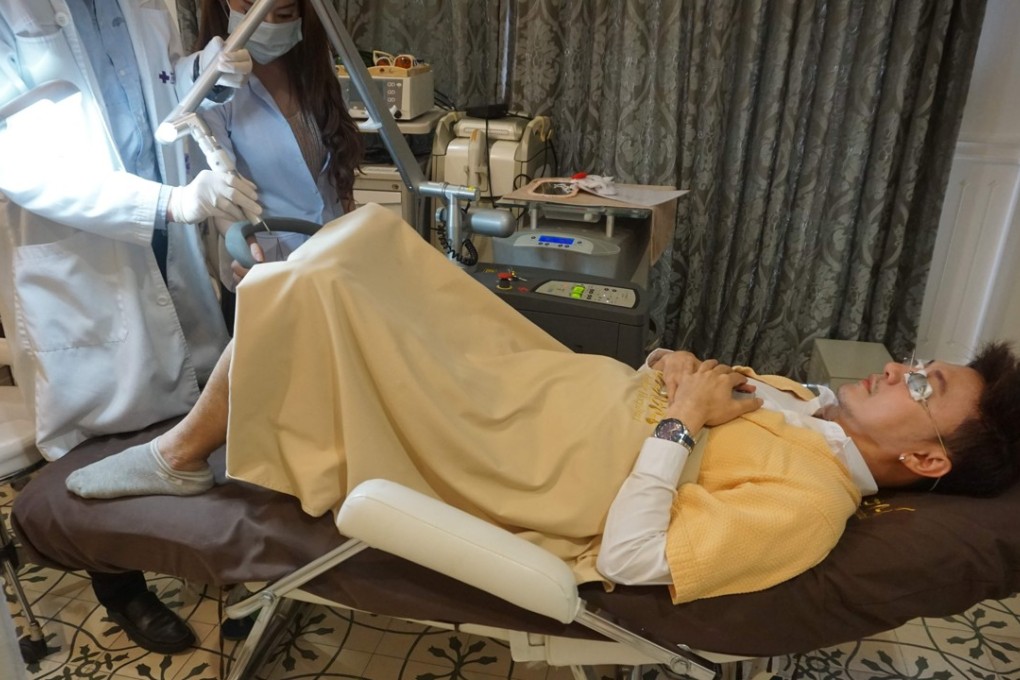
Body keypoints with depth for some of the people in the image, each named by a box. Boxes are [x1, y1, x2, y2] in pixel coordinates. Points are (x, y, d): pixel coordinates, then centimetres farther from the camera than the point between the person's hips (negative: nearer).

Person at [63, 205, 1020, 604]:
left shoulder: (805, 503, -17)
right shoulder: (809, 403, 9)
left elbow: (631, 559, -24)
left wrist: (679, 420, -21)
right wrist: (674, 368, -2)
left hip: (498, 455, -8)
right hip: (552, 380, 9)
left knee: (307, 288, -17)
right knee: (366, 232, 8)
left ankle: (181, 454, 10)